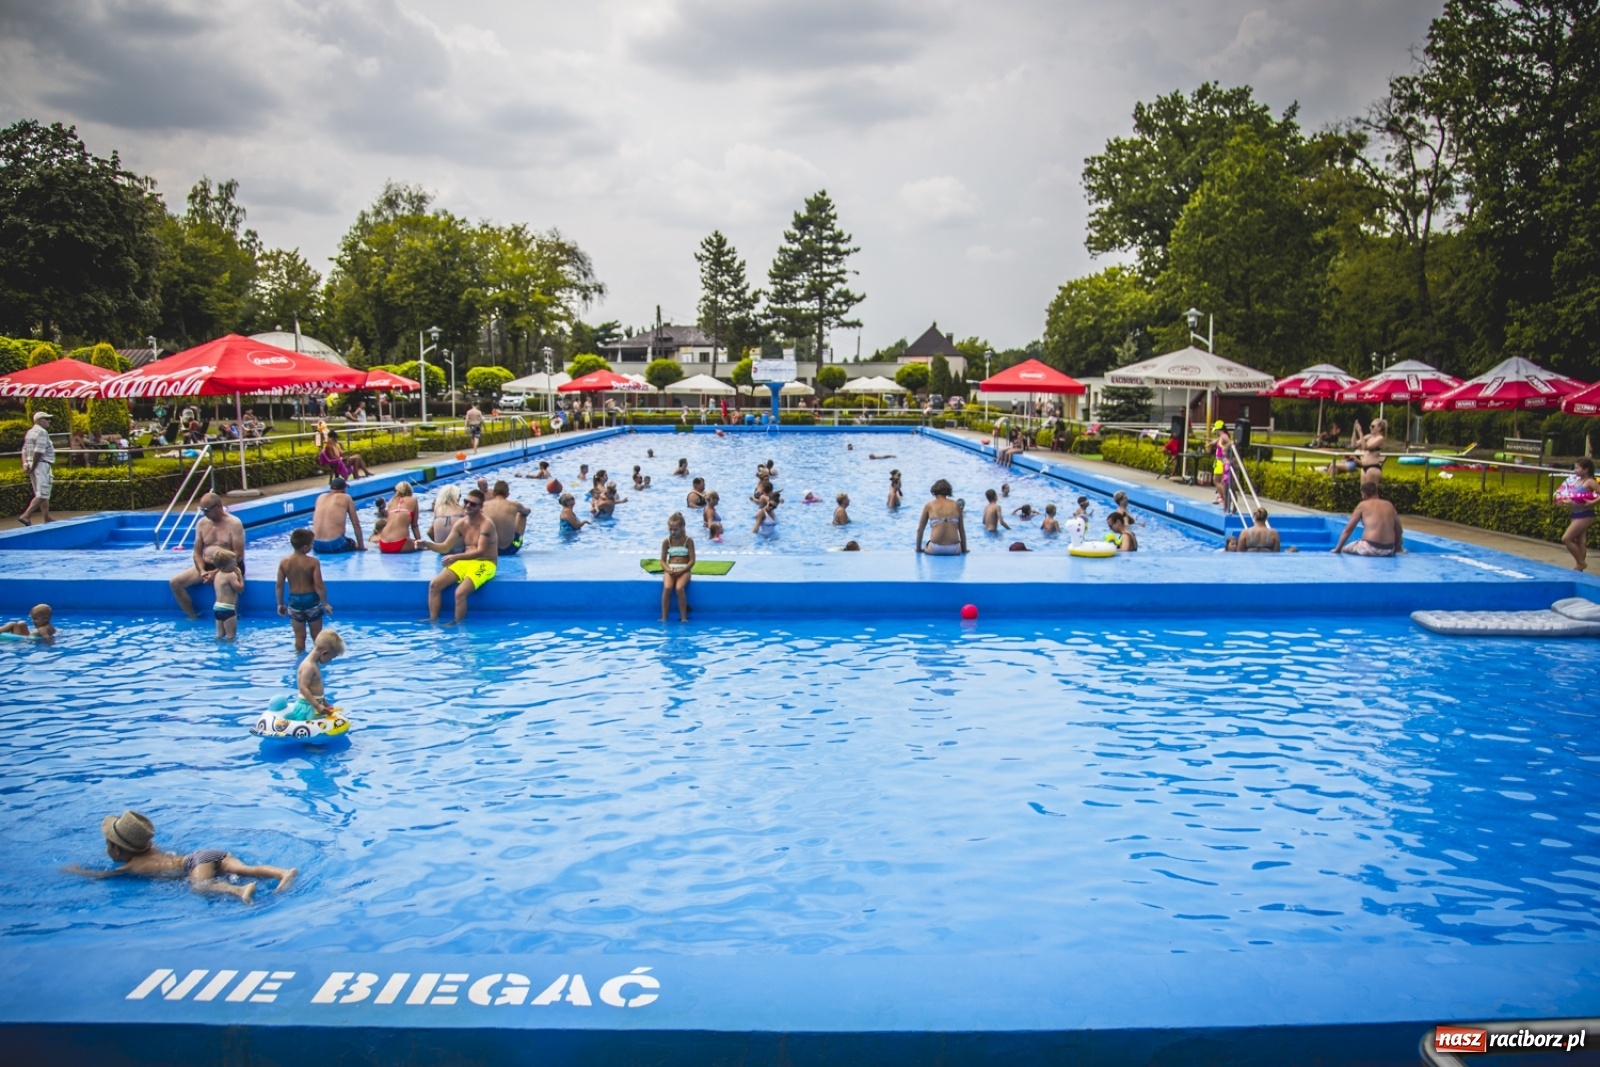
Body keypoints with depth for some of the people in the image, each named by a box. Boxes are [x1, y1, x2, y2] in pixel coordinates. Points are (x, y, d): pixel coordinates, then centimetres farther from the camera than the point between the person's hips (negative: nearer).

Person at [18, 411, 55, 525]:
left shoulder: (30, 432, 17)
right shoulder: (42, 432, -13)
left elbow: (24, 451, 12)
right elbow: (38, 452, -20)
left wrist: (25, 465, 3)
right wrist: (32, 468, -14)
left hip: (33, 466, 10)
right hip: (42, 465, -10)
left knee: (42, 494, 15)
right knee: (42, 495, -10)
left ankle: (46, 518, 19)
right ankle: (25, 516, -17)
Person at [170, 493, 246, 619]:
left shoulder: (234, 524, -10)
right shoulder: (202, 523, 7)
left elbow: (238, 555, -15)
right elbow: (197, 553, 8)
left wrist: (217, 572, -21)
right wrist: (202, 571, -12)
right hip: (206, 566, 6)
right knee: (175, 582, -9)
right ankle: (192, 616, 1)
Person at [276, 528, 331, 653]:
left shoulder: (284, 562, -6)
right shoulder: (313, 562, -16)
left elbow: (278, 585, -1)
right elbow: (319, 585, -17)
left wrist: (280, 604, 11)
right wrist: (325, 603, -6)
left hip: (294, 601, 3)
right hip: (311, 600, -3)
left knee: (299, 636, 14)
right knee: (317, 635, 13)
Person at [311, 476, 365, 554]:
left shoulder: (321, 497, 16)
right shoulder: (346, 498, 4)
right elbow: (356, 524, 6)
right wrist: (361, 546, 14)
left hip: (317, 545, 4)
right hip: (335, 545, -4)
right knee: (352, 543, 28)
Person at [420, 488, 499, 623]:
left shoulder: (486, 525, -16)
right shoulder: (460, 524, 5)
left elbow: (480, 551, -26)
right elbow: (445, 547, 6)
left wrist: (456, 557, -37)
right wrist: (427, 544, -13)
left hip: (485, 565, -7)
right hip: (465, 562, 7)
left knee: (460, 592, -29)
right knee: (434, 585, -9)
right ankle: (433, 620, -3)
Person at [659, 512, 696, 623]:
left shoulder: (688, 541, 0)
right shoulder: (666, 542, 7)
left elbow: (692, 560, -3)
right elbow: (663, 561, 7)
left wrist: (681, 571, -16)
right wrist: (668, 569, -15)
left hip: (684, 569, -2)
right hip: (670, 569, 2)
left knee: (679, 588, -32)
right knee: (667, 587, -30)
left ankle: (683, 618, -21)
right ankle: (664, 618, -22)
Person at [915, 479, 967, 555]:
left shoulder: (929, 505, 7)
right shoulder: (956, 505, 10)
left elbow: (920, 529, 9)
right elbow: (962, 530, 12)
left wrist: (918, 549, 21)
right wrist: (964, 550, 23)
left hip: (935, 549, -1)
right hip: (954, 549, 1)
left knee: (924, 544, 35)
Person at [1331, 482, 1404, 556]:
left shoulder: (1363, 505, 3)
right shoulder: (1389, 505, 13)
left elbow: (1348, 529, 2)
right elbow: (1399, 530, 18)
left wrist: (1337, 549, 9)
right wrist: (1397, 548, 32)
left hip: (1370, 548, -5)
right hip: (1389, 550, 5)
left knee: (1344, 549, 16)